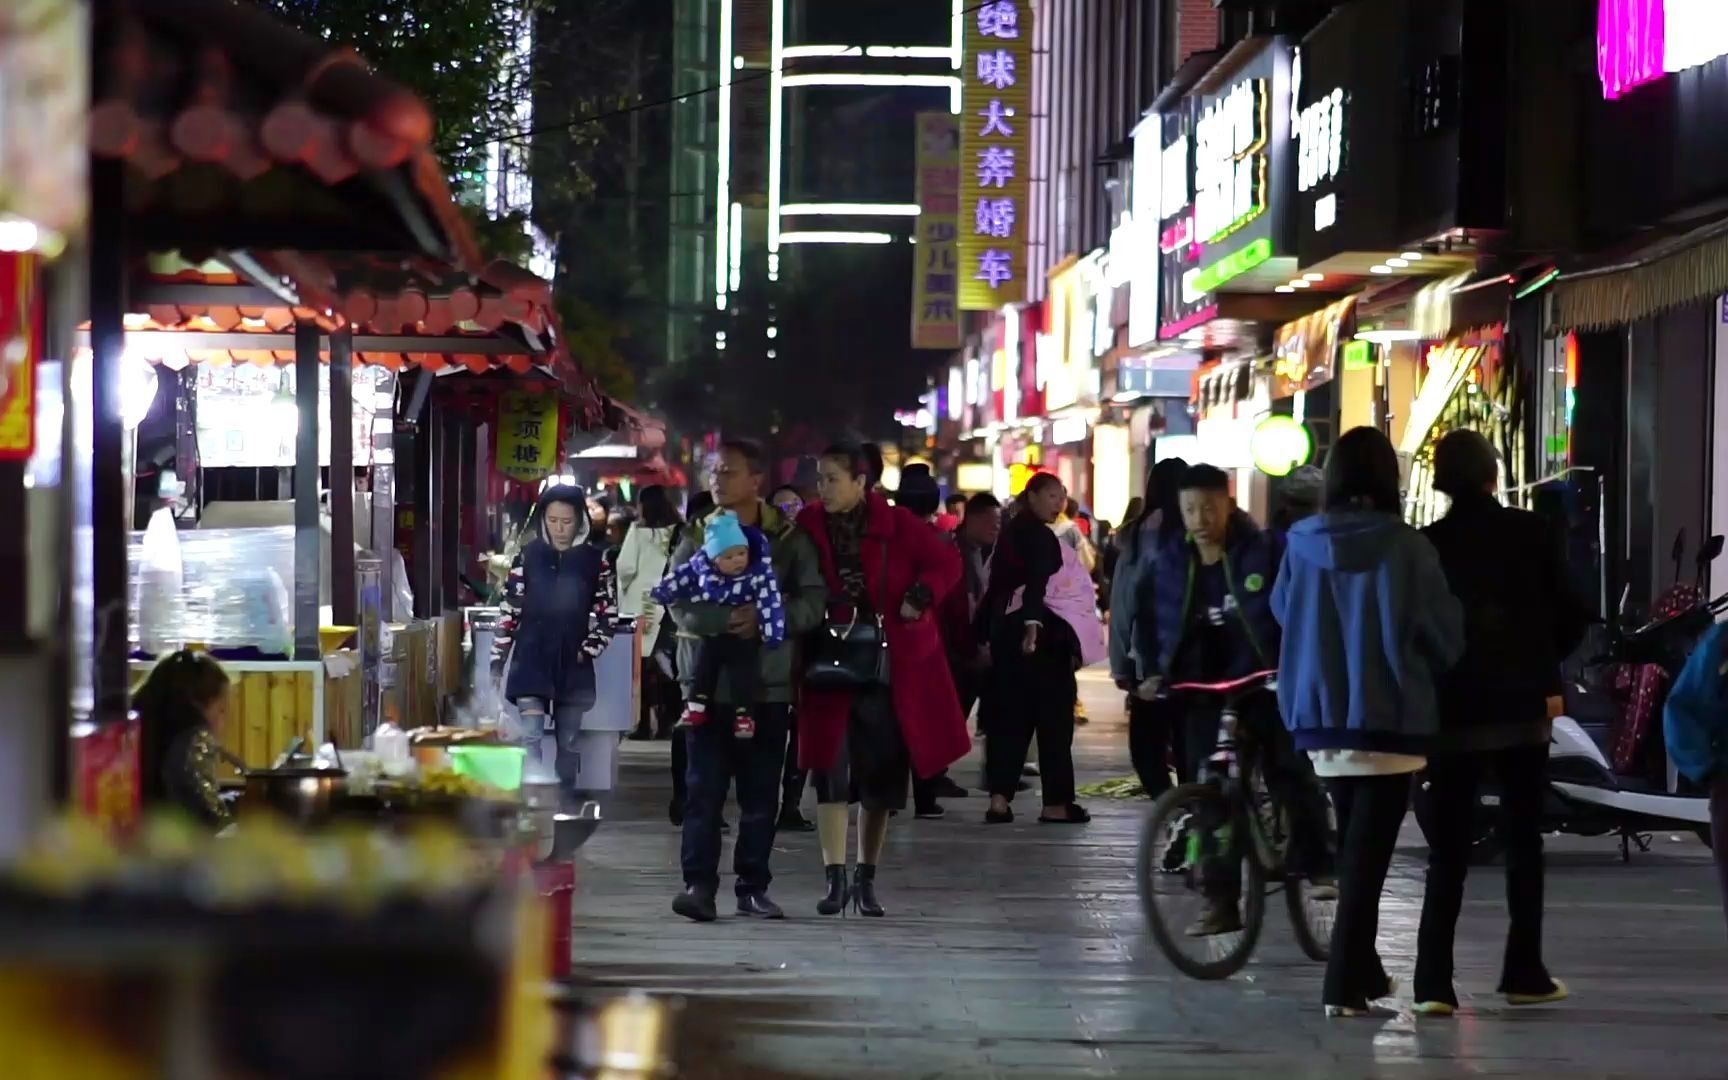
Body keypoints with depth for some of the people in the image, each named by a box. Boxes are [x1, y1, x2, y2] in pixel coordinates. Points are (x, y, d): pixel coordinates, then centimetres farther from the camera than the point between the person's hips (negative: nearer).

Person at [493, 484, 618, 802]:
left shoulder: (596, 560, 1)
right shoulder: (528, 556, 1)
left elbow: (607, 614, 6)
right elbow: (509, 611, 3)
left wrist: (588, 650, -8)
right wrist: (496, 662, 0)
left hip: (573, 666, 1)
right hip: (531, 662, -1)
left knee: (569, 743, 8)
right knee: (530, 738, -11)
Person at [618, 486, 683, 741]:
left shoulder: (639, 531, -6)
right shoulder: (680, 532, 3)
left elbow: (626, 568, -8)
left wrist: (624, 587, 10)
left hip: (642, 607, -3)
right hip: (670, 607, 3)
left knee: (643, 668, 2)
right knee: (667, 667, 8)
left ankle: (645, 724, 0)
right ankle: (666, 724, 8)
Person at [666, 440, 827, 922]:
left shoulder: (788, 538, 4)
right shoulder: (696, 536, 8)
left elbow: (812, 602, -3)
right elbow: (680, 602, -2)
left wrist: (763, 619, -19)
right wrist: (729, 619, -20)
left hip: (767, 681, 0)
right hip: (708, 679, 0)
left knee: (761, 791, 5)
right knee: (703, 787, -5)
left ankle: (752, 886, 13)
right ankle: (699, 883, -4)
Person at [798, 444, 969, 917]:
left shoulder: (896, 525, -5)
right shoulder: (809, 528, -1)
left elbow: (946, 562, 0)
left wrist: (919, 598, -15)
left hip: (892, 669, 0)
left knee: (882, 775, 8)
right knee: (831, 772, -10)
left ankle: (867, 879, 20)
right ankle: (836, 879, -9)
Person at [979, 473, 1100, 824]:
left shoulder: (1012, 532, 17)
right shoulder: (1039, 535, -10)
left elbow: (996, 585, 20)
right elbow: (1036, 582, -25)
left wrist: (986, 635, 21)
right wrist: (1032, 625, -37)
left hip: (1006, 629, 9)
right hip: (1041, 633, -9)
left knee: (1011, 714, 6)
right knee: (1053, 715, -3)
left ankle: (999, 798, -2)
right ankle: (1056, 803, -2)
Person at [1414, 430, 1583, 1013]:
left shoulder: (1425, 545, -6)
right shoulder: (1531, 533, -4)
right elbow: (1568, 616, -2)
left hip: (1452, 711, 0)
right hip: (1523, 707, 0)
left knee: (1447, 848, 2)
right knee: (1523, 840, 13)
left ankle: (1434, 981, -7)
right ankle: (1524, 972, 14)